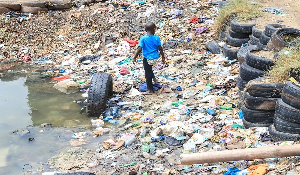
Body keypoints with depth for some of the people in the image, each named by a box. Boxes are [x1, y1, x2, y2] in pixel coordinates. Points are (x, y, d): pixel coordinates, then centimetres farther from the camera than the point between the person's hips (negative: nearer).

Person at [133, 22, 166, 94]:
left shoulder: (143, 38, -12)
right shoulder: (156, 38, -6)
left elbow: (139, 49, -14)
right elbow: (160, 49, -3)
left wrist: (135, 57, -3)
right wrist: (163, 57, 9)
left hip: (147, 58, -3)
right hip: (155, 58, 3)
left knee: (148, 73, 9)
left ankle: (150, 89, 17)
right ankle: (153, 78, 29)